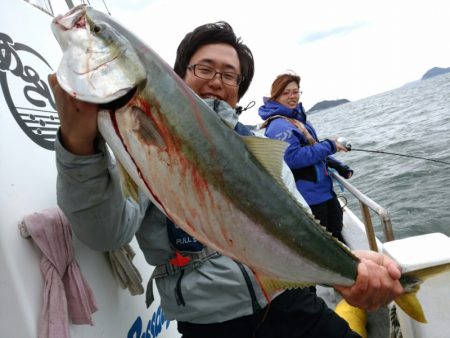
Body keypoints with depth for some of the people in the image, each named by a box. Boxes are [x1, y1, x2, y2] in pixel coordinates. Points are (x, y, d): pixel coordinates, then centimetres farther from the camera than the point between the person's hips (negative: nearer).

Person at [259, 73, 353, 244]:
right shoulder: (278, 125, -19)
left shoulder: (299, 118, 12)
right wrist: (329, 146, -22)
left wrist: (338, 166, 11)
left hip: (324, 190, 9)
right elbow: (293, 157, -31)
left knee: (336, 237, 23)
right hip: (309, 198, -9)